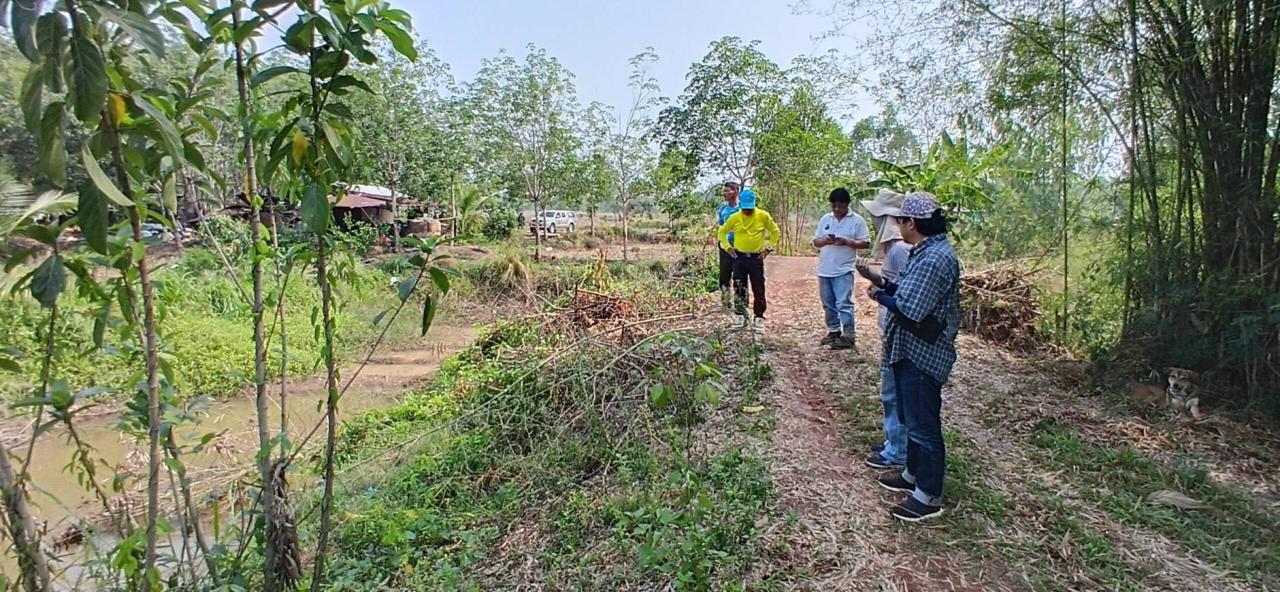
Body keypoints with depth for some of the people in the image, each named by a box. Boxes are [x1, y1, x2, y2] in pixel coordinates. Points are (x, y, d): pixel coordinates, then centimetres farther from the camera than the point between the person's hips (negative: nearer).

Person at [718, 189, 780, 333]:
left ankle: (759, 318, 11)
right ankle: (741, 317, 17)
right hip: (739, 258, 2)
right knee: (739, 289, 6)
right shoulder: (735, 217, 0)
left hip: (756, 258, -2)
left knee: (758, 290, 1)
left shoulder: (763, 216, -4)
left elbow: (775, 231, 6)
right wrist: (727, 246, 2)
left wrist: (769, 247, -1)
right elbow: (722, 231, 13)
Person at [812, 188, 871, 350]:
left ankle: (848, 336, 1)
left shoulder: (857, 220, -4)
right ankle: (833, 331, 27)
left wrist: (846, 242, -19)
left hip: (843, 271, -5)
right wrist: (825, 240, -11)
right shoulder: (825, 219, 9)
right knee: (828, 304, 13)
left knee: (844, 304, -7)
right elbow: (815, 241, 11)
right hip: (824, 270, 5)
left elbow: (866, 243, -5)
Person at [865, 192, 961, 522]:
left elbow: (910, 309, -27)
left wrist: (880, 297, -11)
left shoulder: (936, 259, -24)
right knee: (911, 417, 22)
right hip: (910, 351, 11)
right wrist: (887, 286, 2)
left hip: (923, 355, -11)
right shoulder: (925, 252, 10)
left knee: (923, 424, 0)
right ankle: (914, 474, 39)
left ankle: (929, 497, 12)